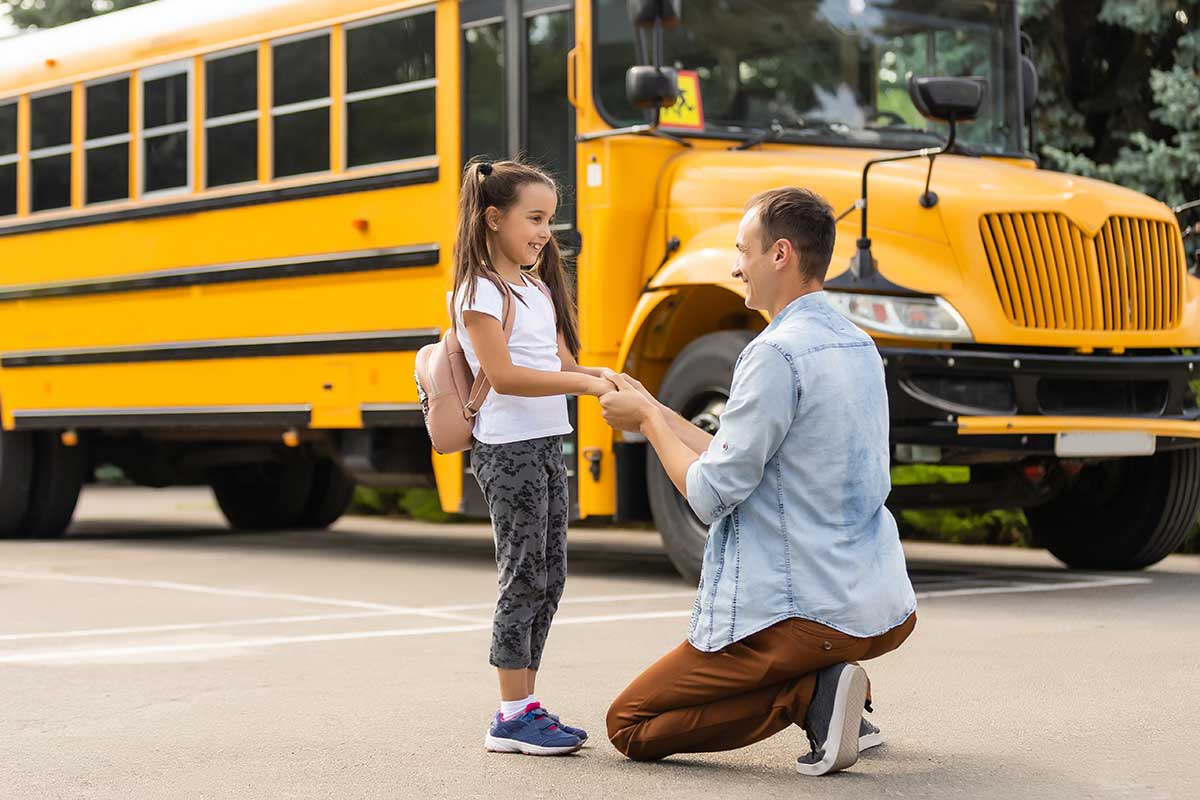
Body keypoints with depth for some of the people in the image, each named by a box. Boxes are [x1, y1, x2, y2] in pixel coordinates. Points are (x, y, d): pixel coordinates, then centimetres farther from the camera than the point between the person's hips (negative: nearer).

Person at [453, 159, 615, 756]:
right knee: (523, 577, -6)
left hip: (547, 444, 9)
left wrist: (606, 377, -6)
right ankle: (511, 717, -1)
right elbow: (502, 375, -20)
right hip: (508, 447, -9)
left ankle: (526, 704, 17)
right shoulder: (480, 291, -11)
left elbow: (563, 364, 13)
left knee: (549, 577, 10)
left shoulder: (538, 288, 16)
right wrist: (582, 384, -23)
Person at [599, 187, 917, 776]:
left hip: (804, 618, -8)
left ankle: (809, 694, -10)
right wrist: (652, 409, 15)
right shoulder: (858, 345, 10)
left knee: (628, 726, 6)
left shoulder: (776, 355, -19)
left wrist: (647, 419, -1)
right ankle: (837, 695, 14)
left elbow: (711, 495, -16)